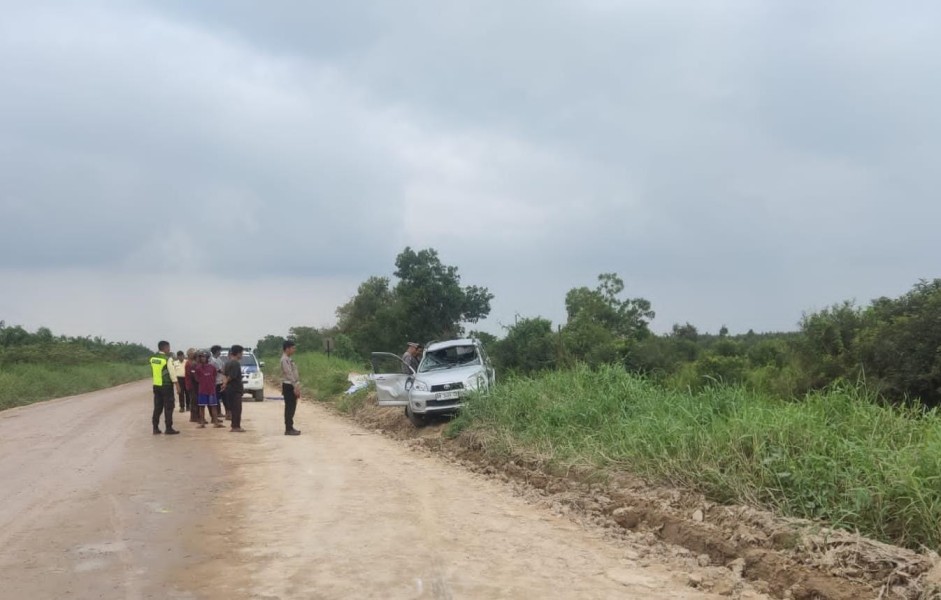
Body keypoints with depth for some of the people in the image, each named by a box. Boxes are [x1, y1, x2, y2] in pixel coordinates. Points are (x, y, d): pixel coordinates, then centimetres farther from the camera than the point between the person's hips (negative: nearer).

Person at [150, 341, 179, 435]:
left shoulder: (153, 358, 6)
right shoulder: (167, 358, -14)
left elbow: (152, 371, 15)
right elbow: (172, 372, -15)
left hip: (156, 385, 6)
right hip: (166, 385, -6)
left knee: (157, 407, 12)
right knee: (168, 407, 0)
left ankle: (155, 428, 14)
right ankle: (169, 428, 1)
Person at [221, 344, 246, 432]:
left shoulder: (228, 363, 14)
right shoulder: (236, 363, -16)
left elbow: (224, 374, 11)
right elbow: (232, 376, -21)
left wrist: (225, 382, -2)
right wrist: (226, 383, -7)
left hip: (229, 388, 9)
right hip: (236, 389, -9)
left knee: (232, 408, 13)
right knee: (237, 408, -5)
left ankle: (234, 426, 17)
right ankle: (236, 427, -5)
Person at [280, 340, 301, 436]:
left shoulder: (289, 359, 16)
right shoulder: (285, 359, -15)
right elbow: (289, 374, -21)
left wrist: (297, 386, 15)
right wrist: (295, 387, -23)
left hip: (292, 386, 10)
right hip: (289, 386, -10)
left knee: (291, 408, 12)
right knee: (289, 408, -7)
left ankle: (290, 428, 18)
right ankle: (288, 429, -4)